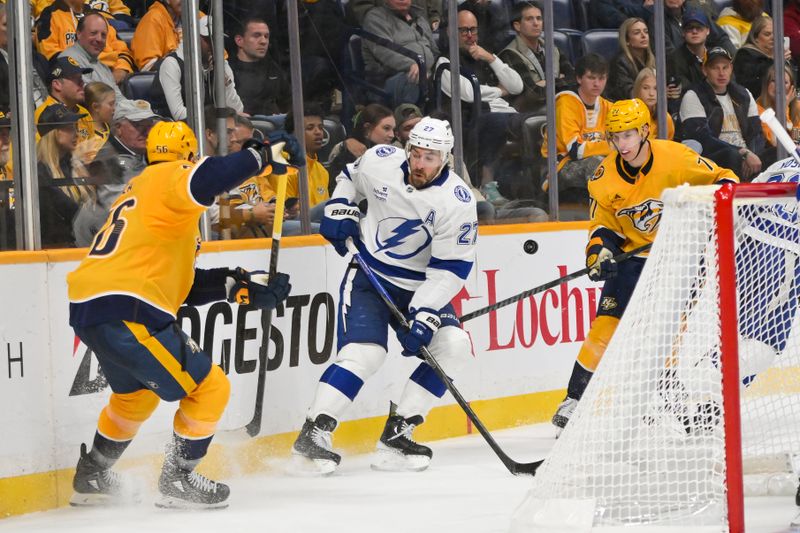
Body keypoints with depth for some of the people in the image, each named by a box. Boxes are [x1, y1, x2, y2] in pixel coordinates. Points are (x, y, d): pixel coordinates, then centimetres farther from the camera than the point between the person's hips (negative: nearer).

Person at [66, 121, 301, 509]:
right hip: (127, 313, -10)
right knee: (209, 388, 2)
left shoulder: (139, 190, 28)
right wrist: (261, 156, -20)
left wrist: (241, 286, 17)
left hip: (86, 308, 10)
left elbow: (183, 285, 23)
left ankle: (91, 478, 43)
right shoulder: (169, 177, 0)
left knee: (136, 395, 34)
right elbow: (202, 181, -29)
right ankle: (177, 480, 9)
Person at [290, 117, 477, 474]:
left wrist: (424, 317, -26)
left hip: (419, 286, 2)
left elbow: (450, 269, -18)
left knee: (453, 345, -15)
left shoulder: (457, 201, -18)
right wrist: (340, 210, -3)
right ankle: (312, 433, -17)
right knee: (365, 351, -21)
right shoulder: (380, 162, -12)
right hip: (369, 274, -2)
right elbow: (351, 178, 14)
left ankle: (396, 434, -9)